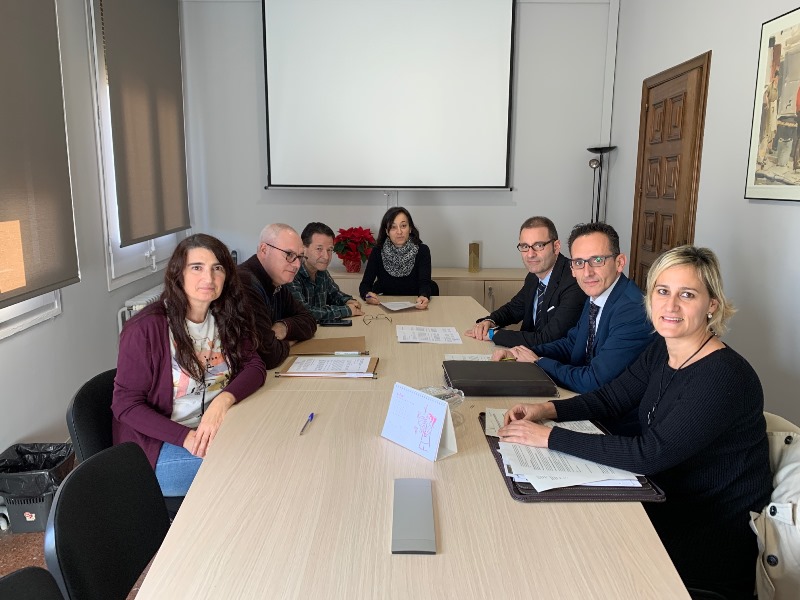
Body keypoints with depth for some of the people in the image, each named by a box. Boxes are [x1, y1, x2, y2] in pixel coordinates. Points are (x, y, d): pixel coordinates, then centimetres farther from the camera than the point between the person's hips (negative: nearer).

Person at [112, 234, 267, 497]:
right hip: (161, 447, -6)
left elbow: (254, 366, -1)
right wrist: (186, 437, -25)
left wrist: (224, 399, -23)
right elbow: (126, 404, -12)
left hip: (216, 430, 6)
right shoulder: (147, 328, -15)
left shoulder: (225, 318, 4)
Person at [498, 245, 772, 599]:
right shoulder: (661, 348, -2)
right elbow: (610, 398, 6)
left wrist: (550, 437, -30)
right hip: (669, 501, 7)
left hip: (719, 534, -7)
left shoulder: (723, 377, -27)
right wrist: (547, 409, -11)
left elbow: (649, 454, -31)